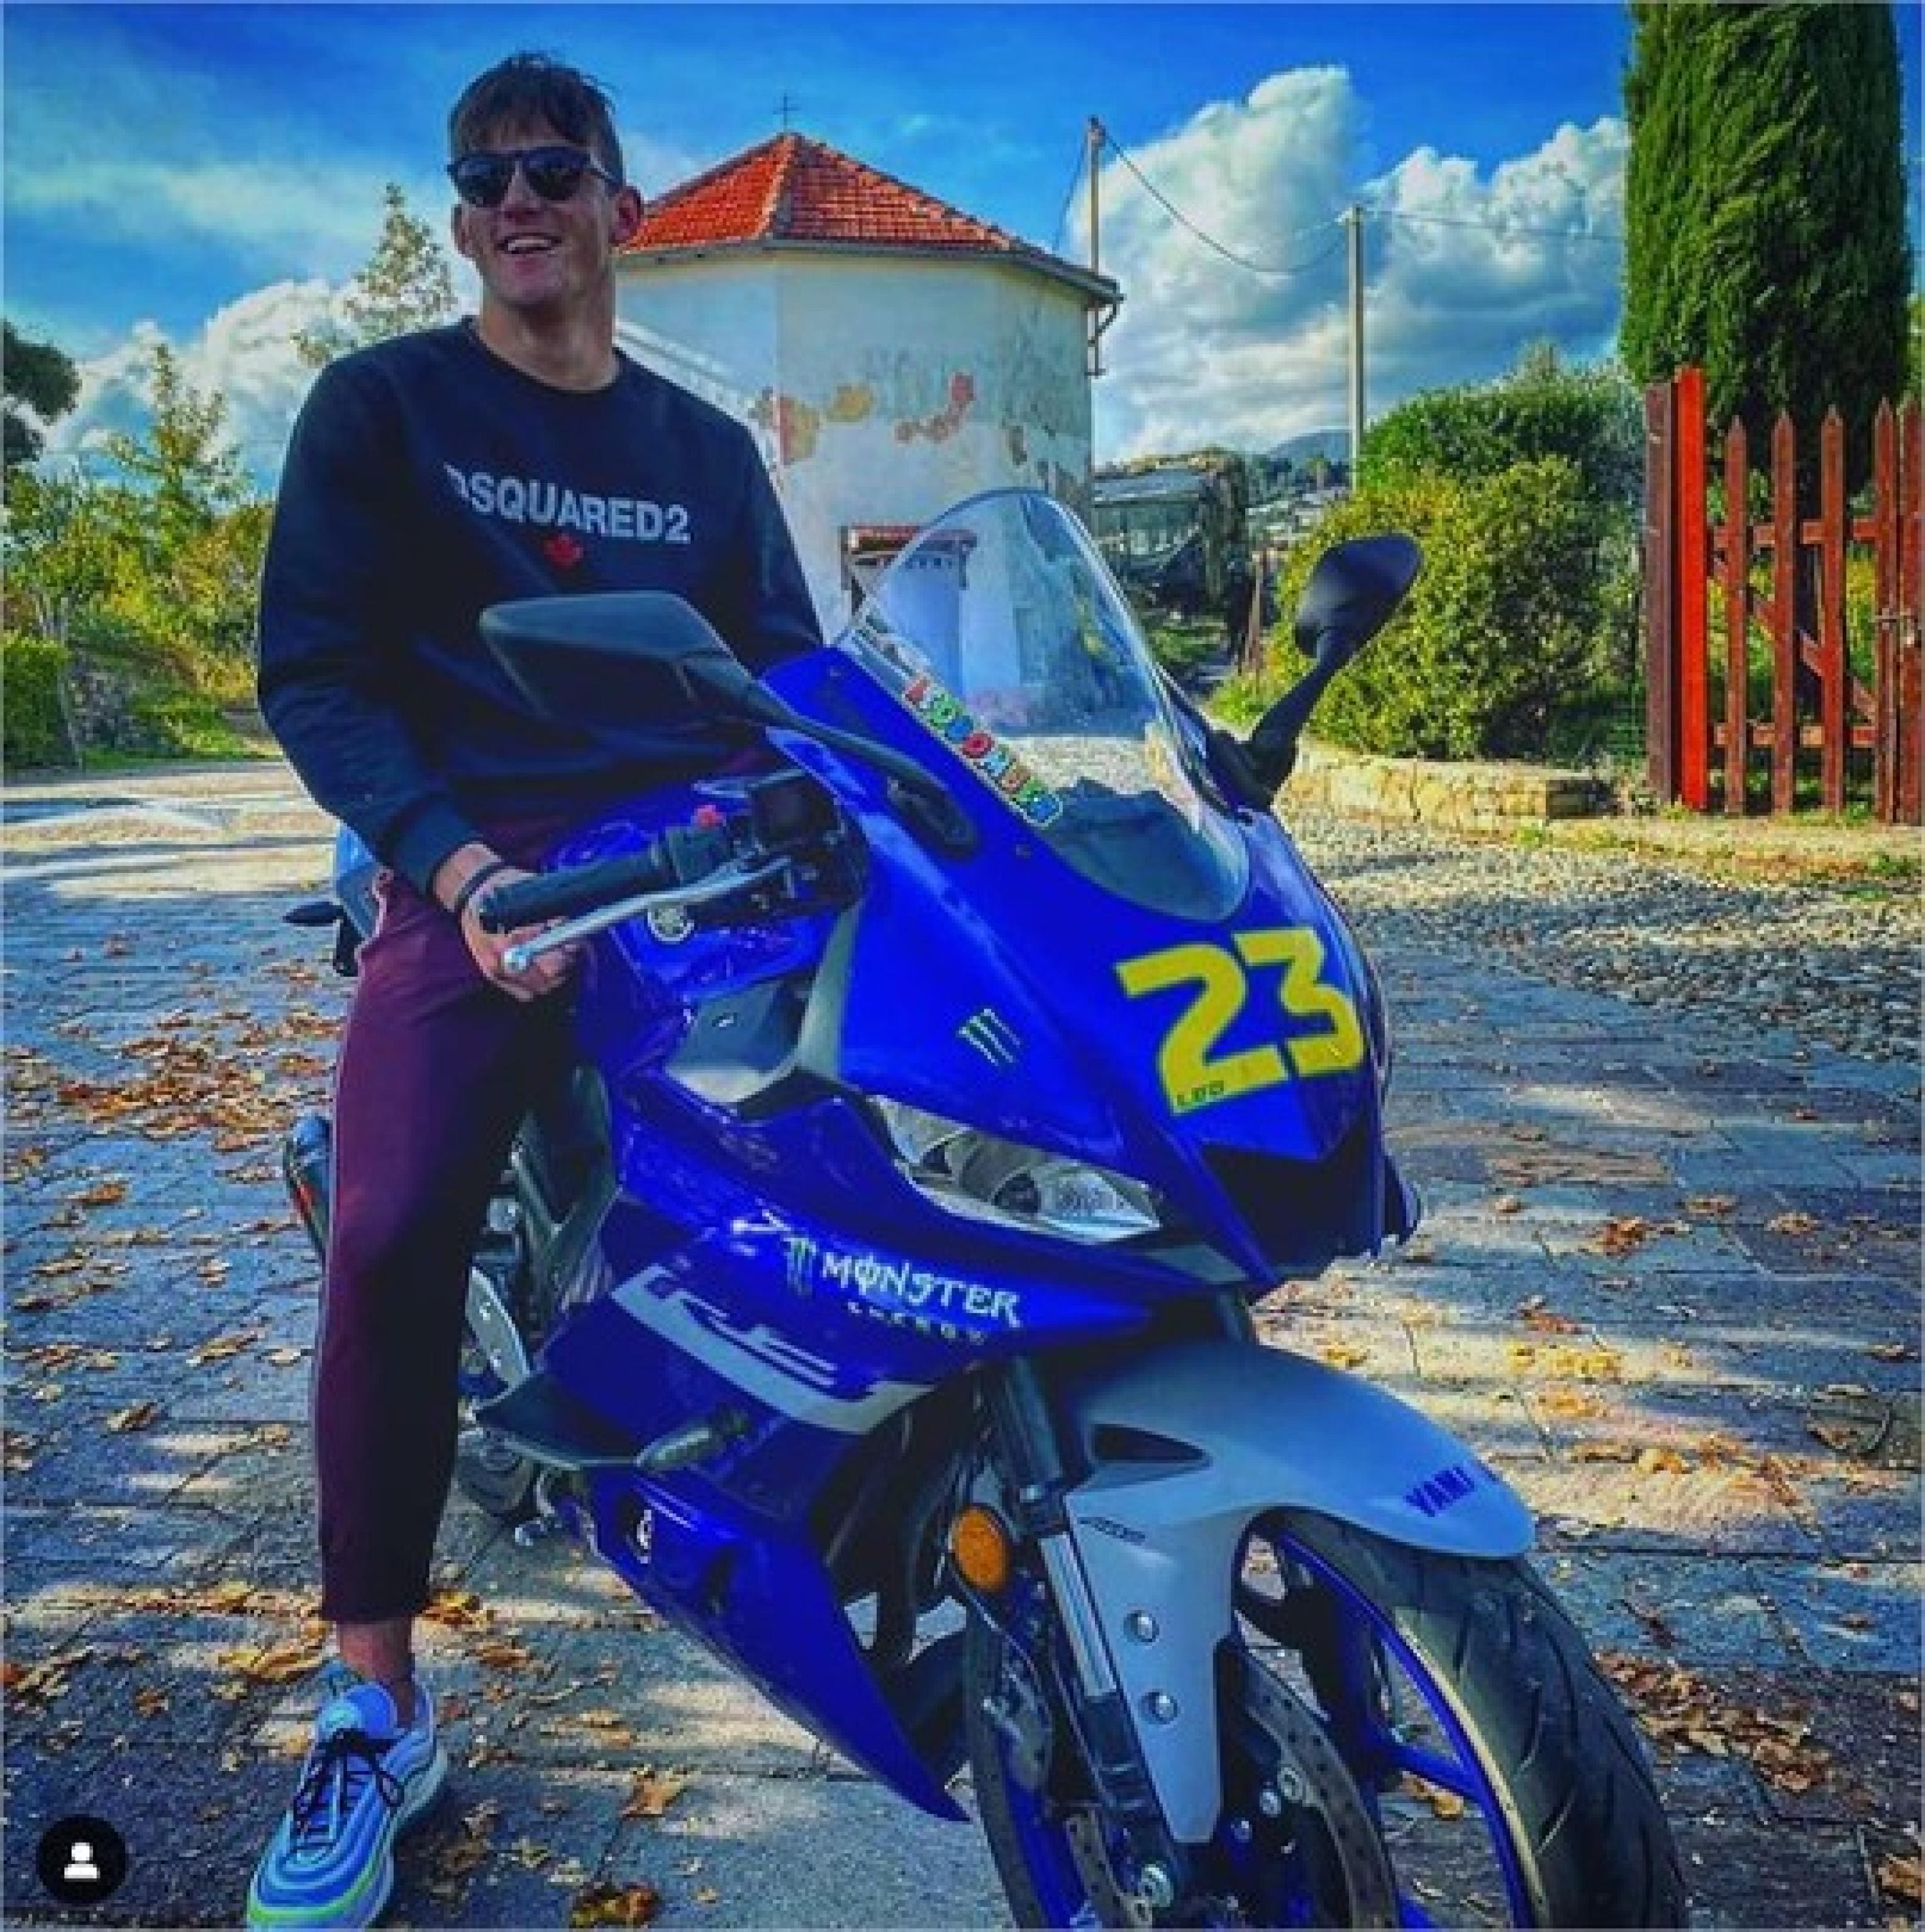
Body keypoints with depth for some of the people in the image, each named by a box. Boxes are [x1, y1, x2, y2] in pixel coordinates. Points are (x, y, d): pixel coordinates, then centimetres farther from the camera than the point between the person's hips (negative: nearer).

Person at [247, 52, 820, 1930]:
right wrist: (454, 860, -16)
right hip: (476, 873, -3)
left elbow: (787, 674, 18)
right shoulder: (379, 404, 10)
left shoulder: (706, 450, 22)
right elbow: (310, 666, 0)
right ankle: (374, 1712, -10)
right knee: (392, 1235, -25)